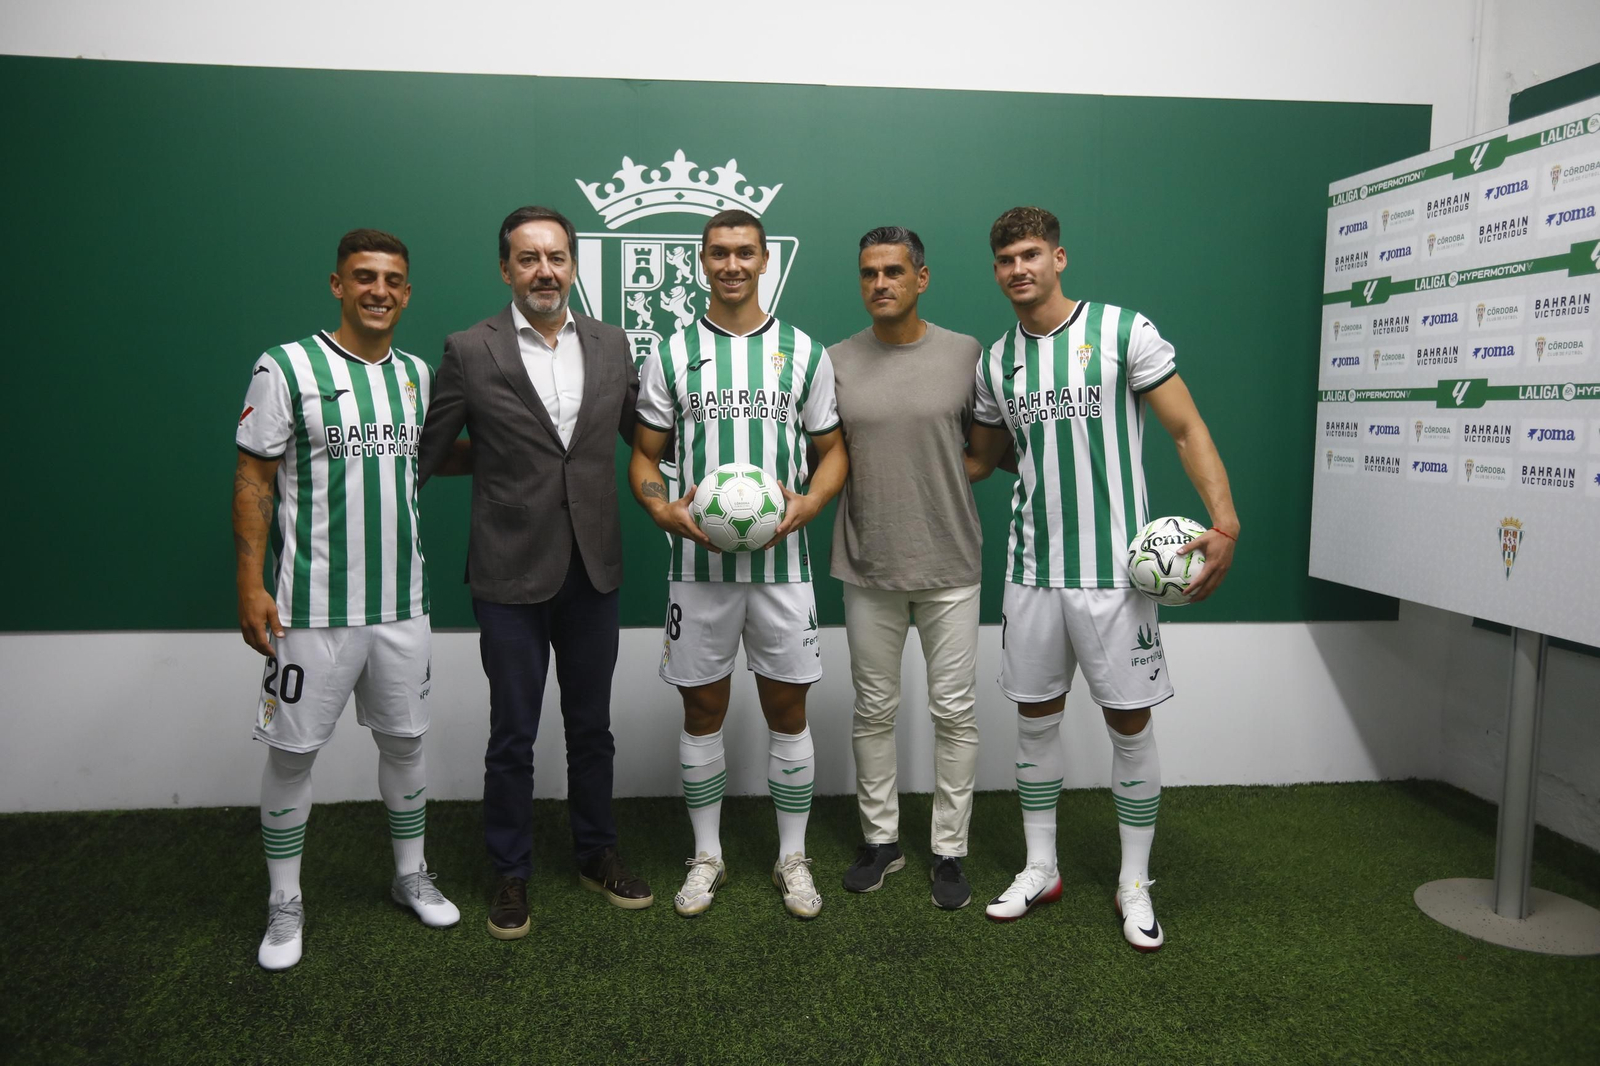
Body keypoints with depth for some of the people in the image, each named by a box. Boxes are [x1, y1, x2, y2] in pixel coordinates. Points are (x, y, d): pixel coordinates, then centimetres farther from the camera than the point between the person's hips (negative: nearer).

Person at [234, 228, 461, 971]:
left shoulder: (417, 374, 8)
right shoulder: (287, 368, -8)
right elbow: (253, 479, -8)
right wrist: (250, 585, -13)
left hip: (401, 602, 5)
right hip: (314, 605, -4)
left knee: (404, 741, 15)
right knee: (291, 751, 6)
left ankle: (411, 875, 33)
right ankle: (285, 902, 24)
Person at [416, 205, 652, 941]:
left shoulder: (611, 345, 4)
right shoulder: (470, 352, -6)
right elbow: (425, 456, -1)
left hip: (593, 570, 3)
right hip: (511, 574, -3)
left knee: (591, 726, 16)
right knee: (512, 736, 9)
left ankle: (596, 853, 35)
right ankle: (510, 874, 28)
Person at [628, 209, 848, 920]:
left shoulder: (803, 351, 5)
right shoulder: (672, 354, 4)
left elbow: (833, 448, 9)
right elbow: (644, 454, 7)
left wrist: (809, 501, -11)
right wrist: (662, 508, -14)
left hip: (782, 559, 0)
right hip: (698, 562, 0)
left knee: (787, 709, 7)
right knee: (703, 710, 9)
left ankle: (792, 859, 23)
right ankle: (707, 857, 25)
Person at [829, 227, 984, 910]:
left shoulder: (966, 355, -2)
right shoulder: (837, 361, 2)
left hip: (949, 565, -1)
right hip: (867, 568, 1)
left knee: (954, 712, 6)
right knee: (874, 711, 12)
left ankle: (949, 850, 21)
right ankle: (880, 839, 28)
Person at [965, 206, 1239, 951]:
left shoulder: (1123, 330, -6)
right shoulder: (996, 361, 9)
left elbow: (1186, 429, -8)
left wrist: (1225, 523, -19)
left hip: (1112, 568, -4)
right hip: (1031, 571, 4)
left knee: (1130, 723, 4)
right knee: (1035, 719, 11)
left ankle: (1134, 885, 20)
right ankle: (1040, 869, 27)